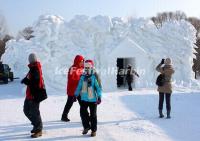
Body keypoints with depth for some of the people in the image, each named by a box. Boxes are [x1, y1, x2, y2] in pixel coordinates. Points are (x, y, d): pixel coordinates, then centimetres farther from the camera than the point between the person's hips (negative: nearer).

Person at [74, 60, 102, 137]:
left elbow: (98, 87, -10)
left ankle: (94, 130, 20)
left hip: (93, 99, -4)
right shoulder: (83, 76, 4)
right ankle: (86, 126, 26)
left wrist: (99, 97, -15)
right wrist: (76, 95, 12)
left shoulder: (95, 76, -9)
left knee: (93, 115, 6)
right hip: (84, 99, 4)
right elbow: (79, 86, 12)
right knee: (82, 112, 4)